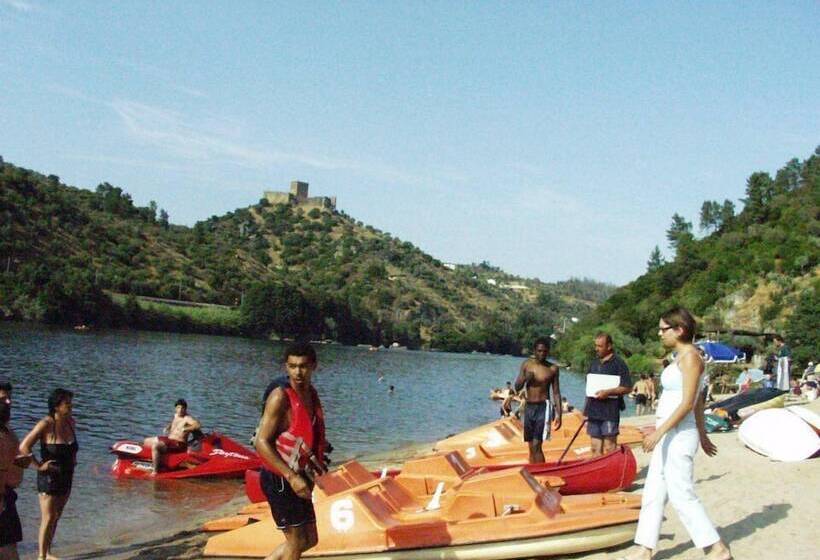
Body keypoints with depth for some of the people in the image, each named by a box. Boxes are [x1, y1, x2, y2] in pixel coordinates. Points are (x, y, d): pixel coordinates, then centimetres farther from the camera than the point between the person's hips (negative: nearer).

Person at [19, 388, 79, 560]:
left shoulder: (70, 422, 3)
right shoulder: (46, 424, -18)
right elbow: (24, 447, -23)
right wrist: (39, 466, -20)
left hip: (66, 477, 7)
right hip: (49, 477, -7)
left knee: (55, 518, 15)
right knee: (48, 519, -3)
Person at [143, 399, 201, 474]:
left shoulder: (187, 418, -17)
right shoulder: (176, 415, 9)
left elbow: (198, 425, -36)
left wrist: (185, 429, -35)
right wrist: (168, 427, 16)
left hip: (178, 444, -10)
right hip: (169, 438, 10)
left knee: (155, 446, -31)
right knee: (147, 441, 19)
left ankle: (155, 472, -25)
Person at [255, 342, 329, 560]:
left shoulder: (312, 394, 6)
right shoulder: (281, 396, -19)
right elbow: (262, 443, -22)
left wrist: (317, 465, 11)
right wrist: (291, 477, -26)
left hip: (298, 477, 8)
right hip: (279, 479, -8)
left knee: (309, 539, 15)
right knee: (296, 542, -1)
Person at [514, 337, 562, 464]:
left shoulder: (552, 369, -2)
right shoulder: (527, 364, 4)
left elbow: (556, 392, 2)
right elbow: (517, 387, 5)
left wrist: (558, 414, -4)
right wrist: (524, 379, -17)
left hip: (543, 407, -4)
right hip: (528, 407, 4)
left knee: (537, 446, -13)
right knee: (531, 447, 9)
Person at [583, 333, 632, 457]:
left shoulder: (618, 363, -5)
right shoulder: (594, 363, 16)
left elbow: (627, 388, -10)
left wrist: (608, 392, -21)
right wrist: (586, 409, 15)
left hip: (610, 412, -7)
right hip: (594, 411, 7)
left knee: (609, 449, -4)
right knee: (595, 449, 10)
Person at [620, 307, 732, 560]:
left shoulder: (691, 357, -14)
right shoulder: (682, 357, 14)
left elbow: (688, 403, -20)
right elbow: (699, 402, 20)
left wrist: (659, 432, -24)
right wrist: (702, 434, 26)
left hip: (679, 435, -10)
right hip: (668, 435, 10)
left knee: (682, 496, -4)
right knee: (652, 494, 11)